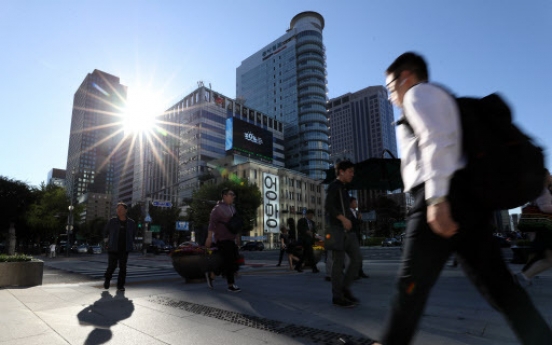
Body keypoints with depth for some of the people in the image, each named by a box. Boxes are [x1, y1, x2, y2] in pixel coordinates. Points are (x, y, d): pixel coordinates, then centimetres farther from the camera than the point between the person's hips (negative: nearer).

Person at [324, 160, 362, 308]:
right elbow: (328, 205, -17)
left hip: (347, 230, 9)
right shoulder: (334, 185, -5)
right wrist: (343, 218, -24)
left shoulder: (343, 188, 22)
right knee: (339, 262, -4)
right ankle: (337, 297, 4)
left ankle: (345, 288, 15)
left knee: (356, 258, 4)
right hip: (337, 229, -9)